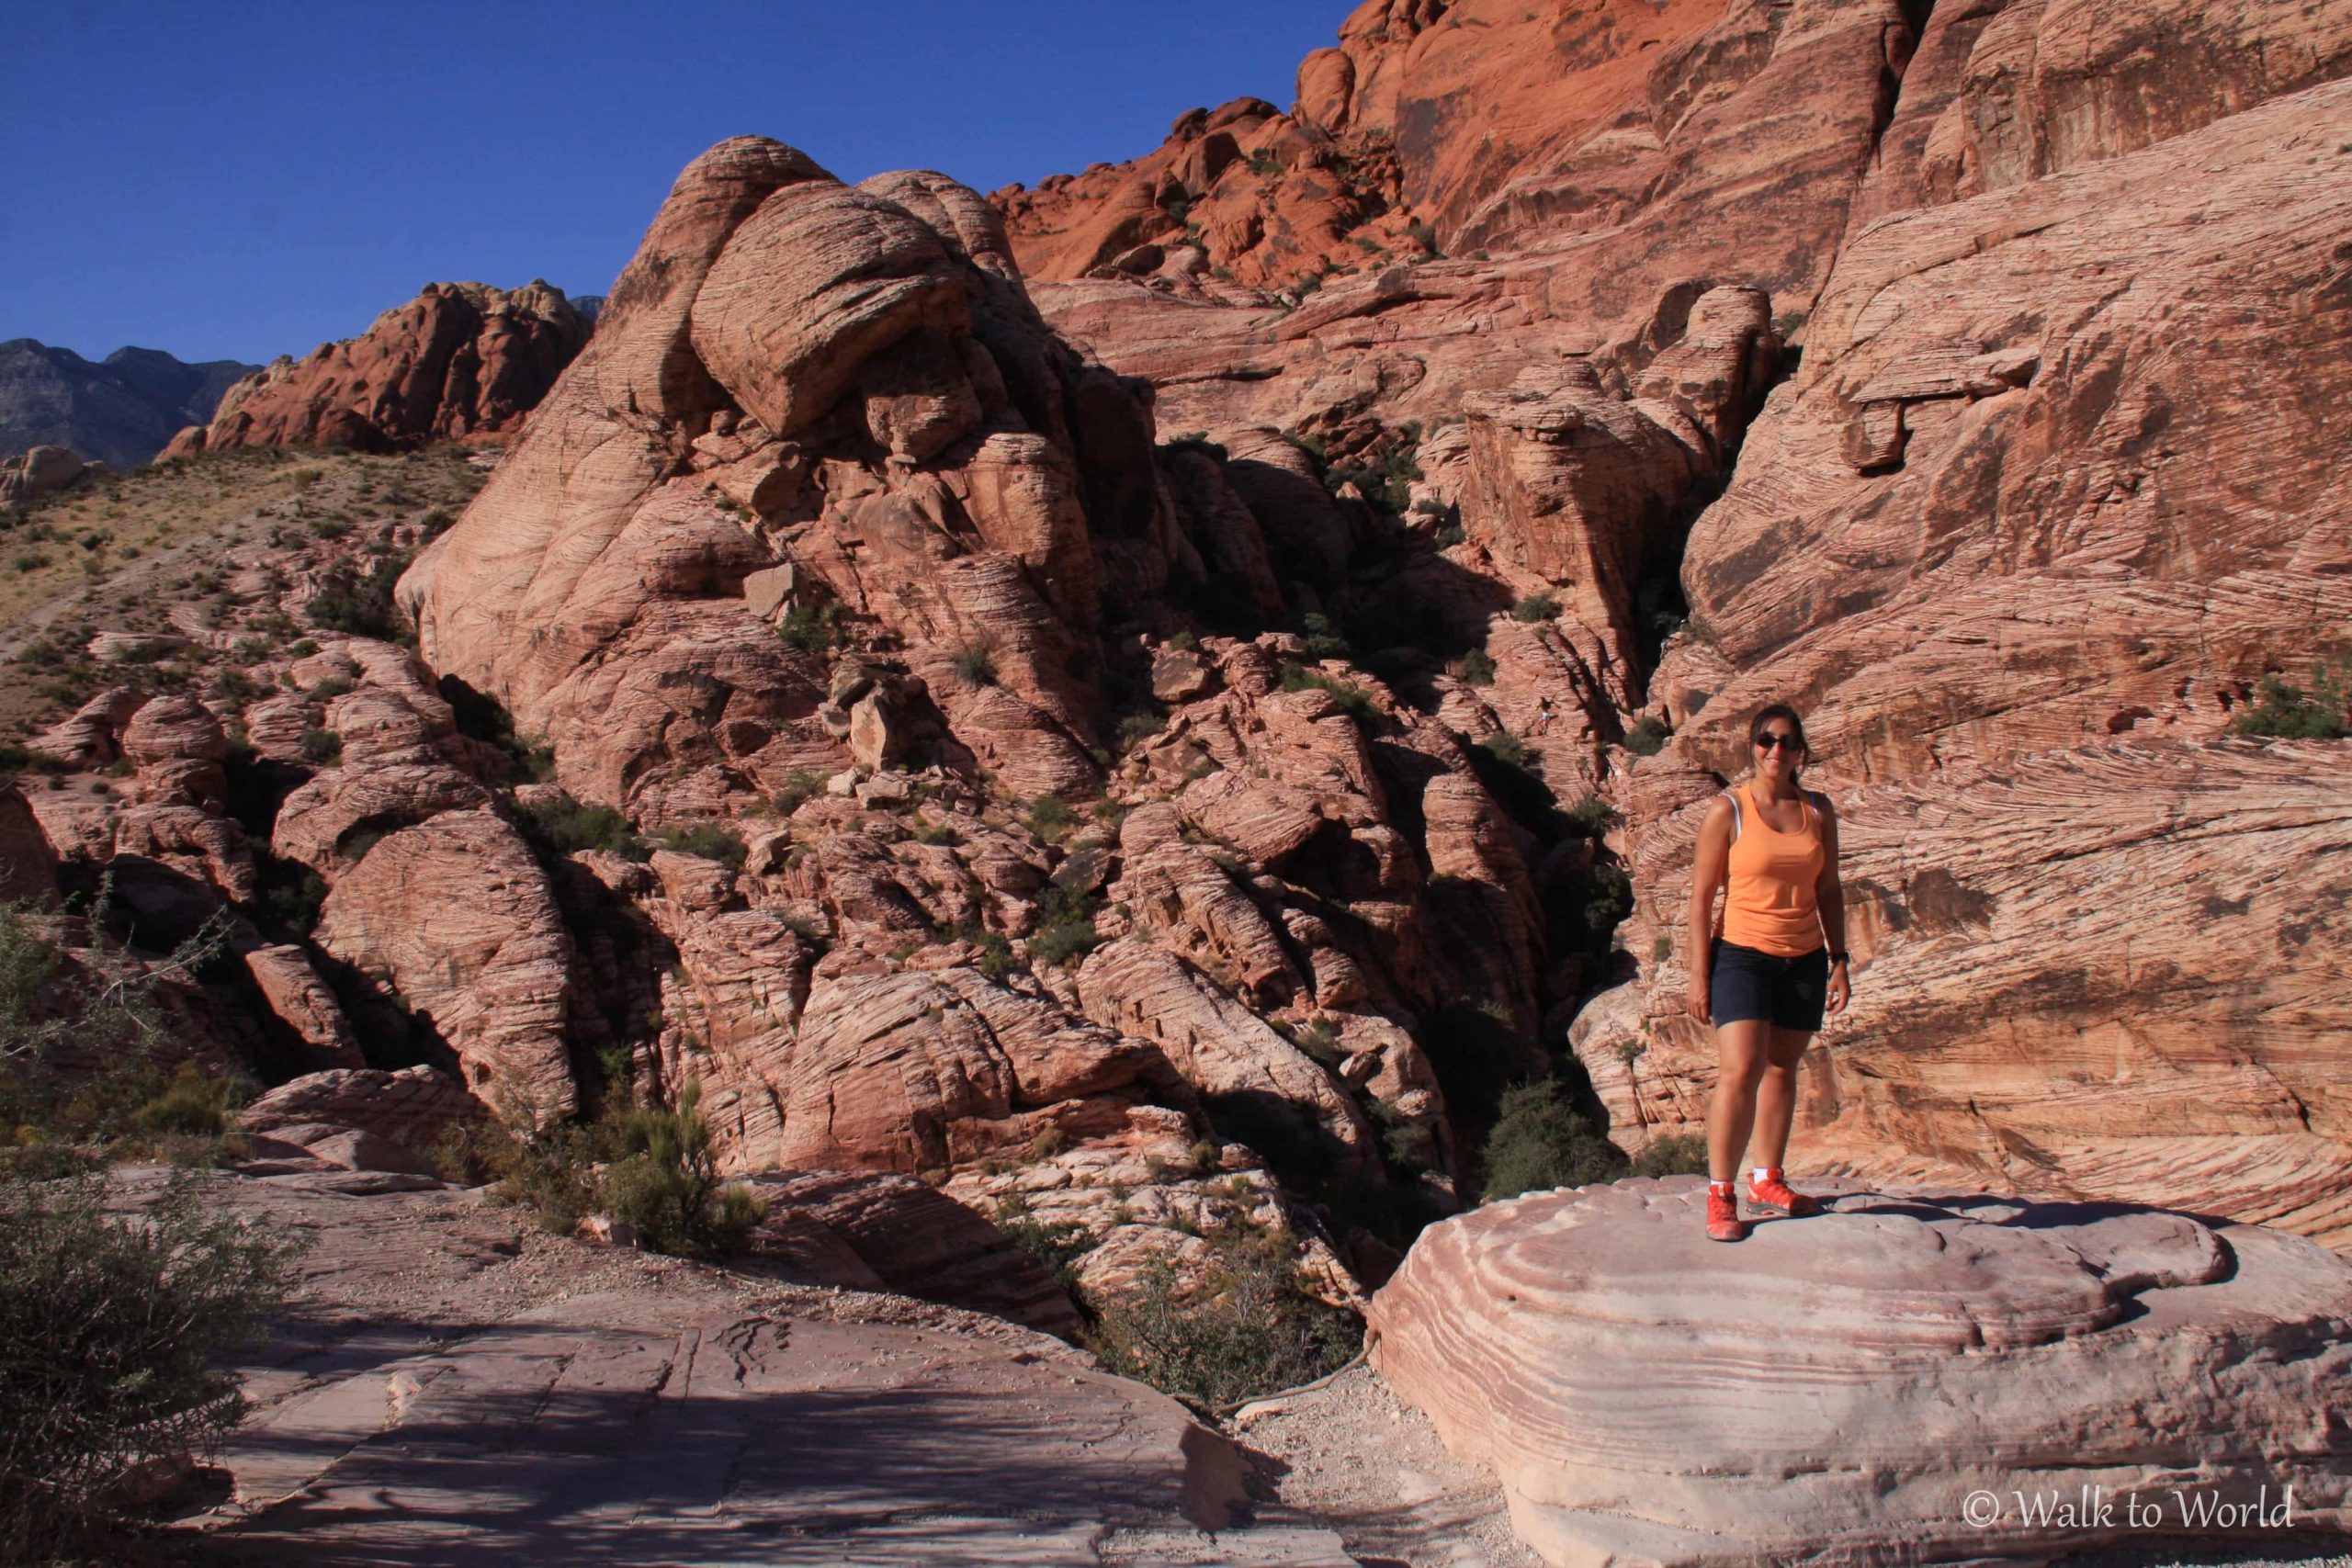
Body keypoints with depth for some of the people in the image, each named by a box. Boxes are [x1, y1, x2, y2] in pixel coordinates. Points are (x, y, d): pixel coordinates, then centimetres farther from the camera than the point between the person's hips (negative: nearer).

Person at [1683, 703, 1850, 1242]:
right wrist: (1699, 974, -8)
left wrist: (1839, 962, 9)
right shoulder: (1728, 810, -5)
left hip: (1804, 960, 5)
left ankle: (1767, 1181, 24)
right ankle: (1720, 1196, -6)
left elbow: (1829, 890, 13)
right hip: (1743, 955, -4)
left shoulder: (1818, 810, 7)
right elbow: (1701, 895, -5)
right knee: (1740, 1072, -13)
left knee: (1782, 1069, 11)